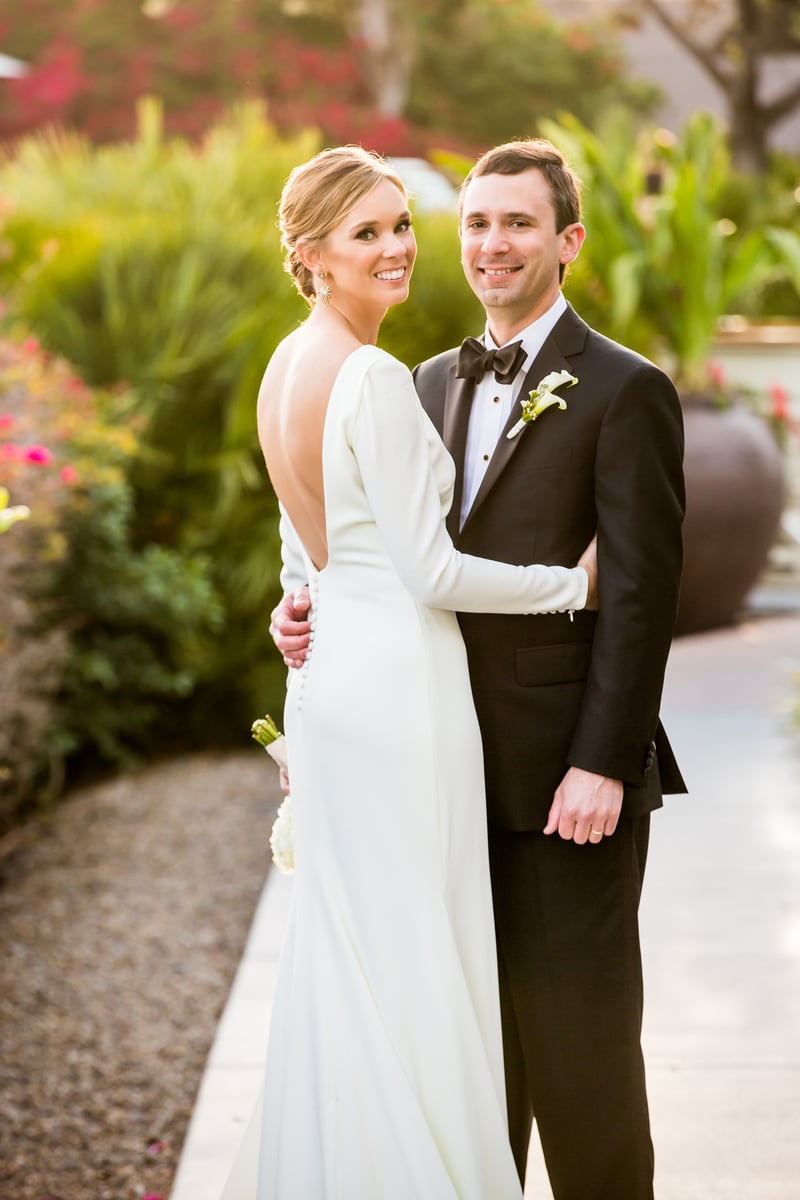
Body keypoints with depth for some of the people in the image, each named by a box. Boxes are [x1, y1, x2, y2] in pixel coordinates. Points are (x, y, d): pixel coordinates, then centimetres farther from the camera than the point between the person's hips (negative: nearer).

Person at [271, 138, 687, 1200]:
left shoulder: (624, 391, -8)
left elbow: (641, 597, -13)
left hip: (568, 778, -6)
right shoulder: (434, 381, 13)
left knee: (576, 1026, 4)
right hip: (462, 770, 6)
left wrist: (603, 764, -17)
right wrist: (313, 606, -3)